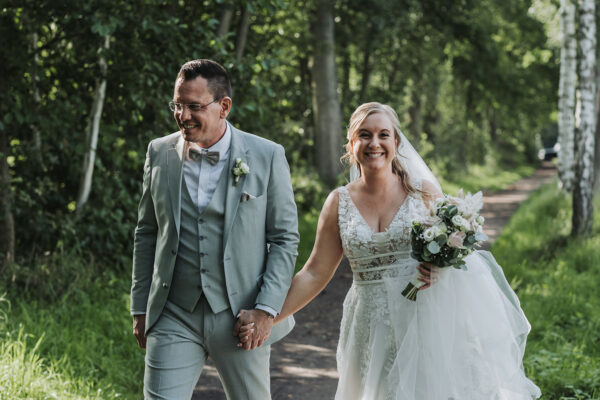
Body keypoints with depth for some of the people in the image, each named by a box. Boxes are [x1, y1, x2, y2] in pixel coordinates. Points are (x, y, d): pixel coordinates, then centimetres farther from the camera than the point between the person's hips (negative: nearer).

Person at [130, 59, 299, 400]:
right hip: (174, 319, 2)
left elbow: (285, 239, -1)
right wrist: (140, 308, 9)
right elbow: (147, 234, 11)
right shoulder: (160, 153, 4)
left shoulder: (267, 157, -4)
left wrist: (267, 308, -9)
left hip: (242, 318, -1)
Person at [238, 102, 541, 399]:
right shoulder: (339, 203, 3)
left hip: (423, 321, -1)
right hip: (372, 328, 1)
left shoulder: (423, 191, 0)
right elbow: (315, 274, 3)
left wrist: (439, 265, -16)